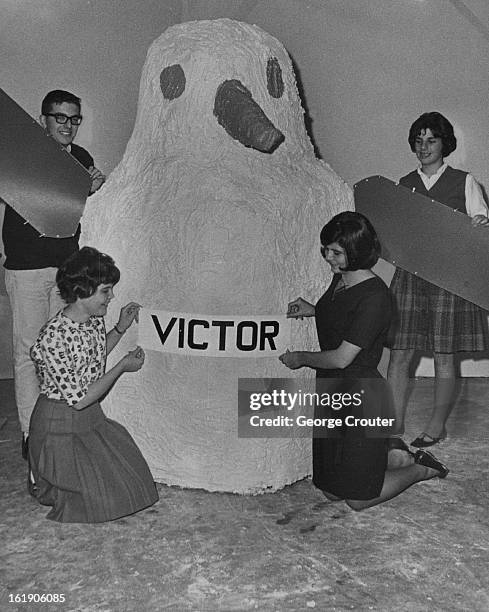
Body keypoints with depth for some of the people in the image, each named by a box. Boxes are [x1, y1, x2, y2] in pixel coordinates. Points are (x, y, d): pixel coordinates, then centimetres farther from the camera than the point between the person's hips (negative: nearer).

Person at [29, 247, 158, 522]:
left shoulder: (95, 319, -5)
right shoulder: (53, 338, -29)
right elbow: (79, 399, -25)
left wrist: (121, 328, 4)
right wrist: (123, 366, -18)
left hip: (92, 418, 8)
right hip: (60, 425, -8)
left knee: (130, 477, 10)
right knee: (100, 500, -5)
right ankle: (41, 481, 19)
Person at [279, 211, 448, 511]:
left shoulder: (374, 296, -22)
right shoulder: (339, 279, 4)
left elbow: (342, 358, -22)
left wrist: (300, 358, -8)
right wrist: (313, 310, 8)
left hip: (362, 396, -8)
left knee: (358, 498, 5)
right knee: (330, 491, 17)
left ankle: (422, 469, 25)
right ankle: (392, 453, 30)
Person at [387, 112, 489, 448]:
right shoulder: (404, 184, 15)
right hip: (410, 272, 3)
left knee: (444, 357, 2)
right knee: (399, 353, -2)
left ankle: (437, 426, 17)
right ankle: (395, 426, 7)